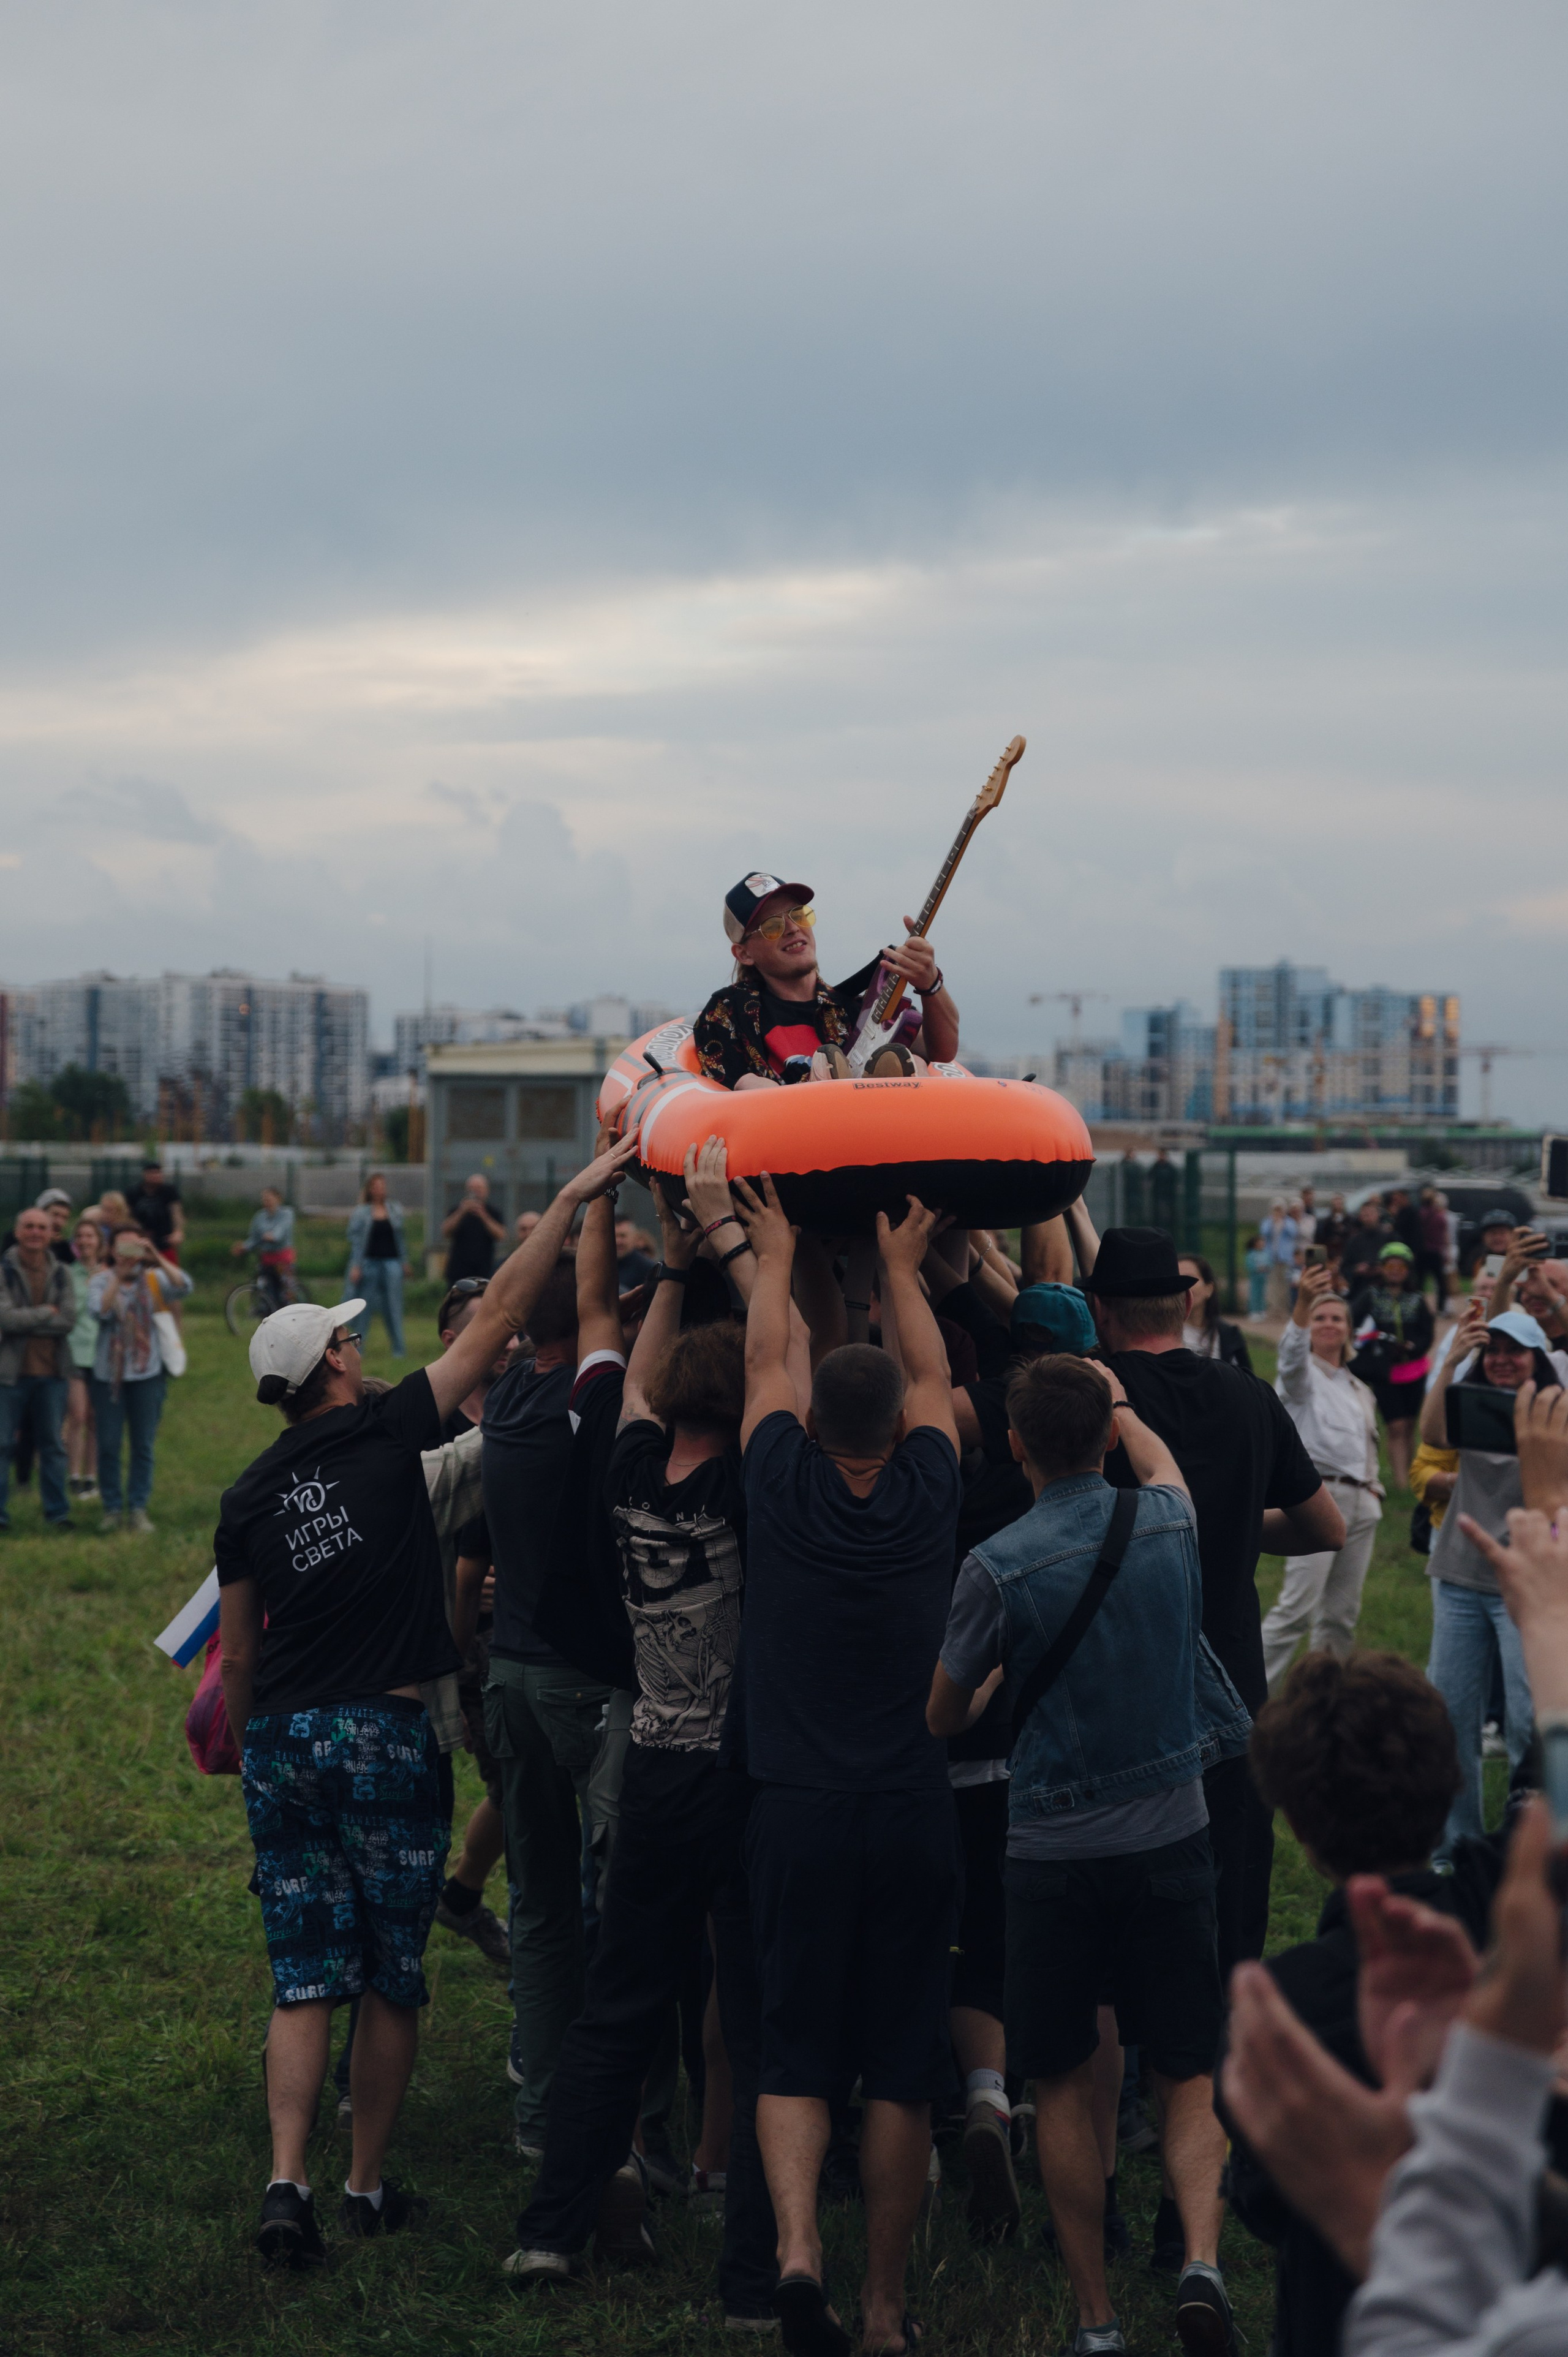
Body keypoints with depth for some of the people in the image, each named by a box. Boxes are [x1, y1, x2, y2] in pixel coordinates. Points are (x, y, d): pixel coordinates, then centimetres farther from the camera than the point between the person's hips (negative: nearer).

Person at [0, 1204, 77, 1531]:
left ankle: (57, 1512, 16)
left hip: (52, 1371, 3)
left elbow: (69, 1320, -6)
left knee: (53, 1444, 9)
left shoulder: (61, 1273, 7)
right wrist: (47, 1313, -8)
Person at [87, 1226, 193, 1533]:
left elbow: (184, 1287, -16)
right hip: (109, 1374, -1)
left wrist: (157, 1257, -25)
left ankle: (138, 1509, 10)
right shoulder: (101, 1280, 0)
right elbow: (100, 1310, -18)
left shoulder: (154, 1279, 2)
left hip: (147, 1373, 1)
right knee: (108, 1446, 1)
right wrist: (118, 1276, -24)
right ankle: (112, 1509, 12)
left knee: (143, 1447, 3)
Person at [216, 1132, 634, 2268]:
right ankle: (369, 2185, 15)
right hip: (386, 1737, -4)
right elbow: (499, 1316, -5)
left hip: (283, 1741, 4)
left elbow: (238, 1653, 12)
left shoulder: (250, 1495, 7)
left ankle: (289, 2182, -6)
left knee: (304, 1979, 6)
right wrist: (573, 1199, -1)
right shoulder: (388, 1434, -6)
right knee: (391, 1979, 8)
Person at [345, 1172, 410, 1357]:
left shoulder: (395, 1210, 9)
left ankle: (398, 1349, 4)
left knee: (393, 1307, 1)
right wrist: (355, 1266, -8)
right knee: (365, 1307, 1)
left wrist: (405, 1262, 12)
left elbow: (400, 1238, 14)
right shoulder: (360, 1213, 0)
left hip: (392, 1263, 2)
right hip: (369, 1263, -2)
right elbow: (355, 1240, -1)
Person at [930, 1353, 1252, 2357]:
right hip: (1172, 1836, 2)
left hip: (1055, 1850, -2)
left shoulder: (999, 1567, -14)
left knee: (1064, 2087, 10)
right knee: (1191, 2079, 9)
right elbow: (1159, 1458, 23)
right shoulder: (1167, 1525, -4)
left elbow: (943, 1716, 1)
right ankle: (1202, 2259, -14)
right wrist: (1114, 1402, 39)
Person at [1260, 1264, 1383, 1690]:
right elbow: (1291, 1352, -23)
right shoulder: (1302, 1376, 1)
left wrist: (1374, 1487, 11)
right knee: (1297, 1609, -14)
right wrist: (1303, 1302, -40)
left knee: (1342, 1614, 6)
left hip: (1360, 1504, 7)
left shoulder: (1359, 1390, 23)